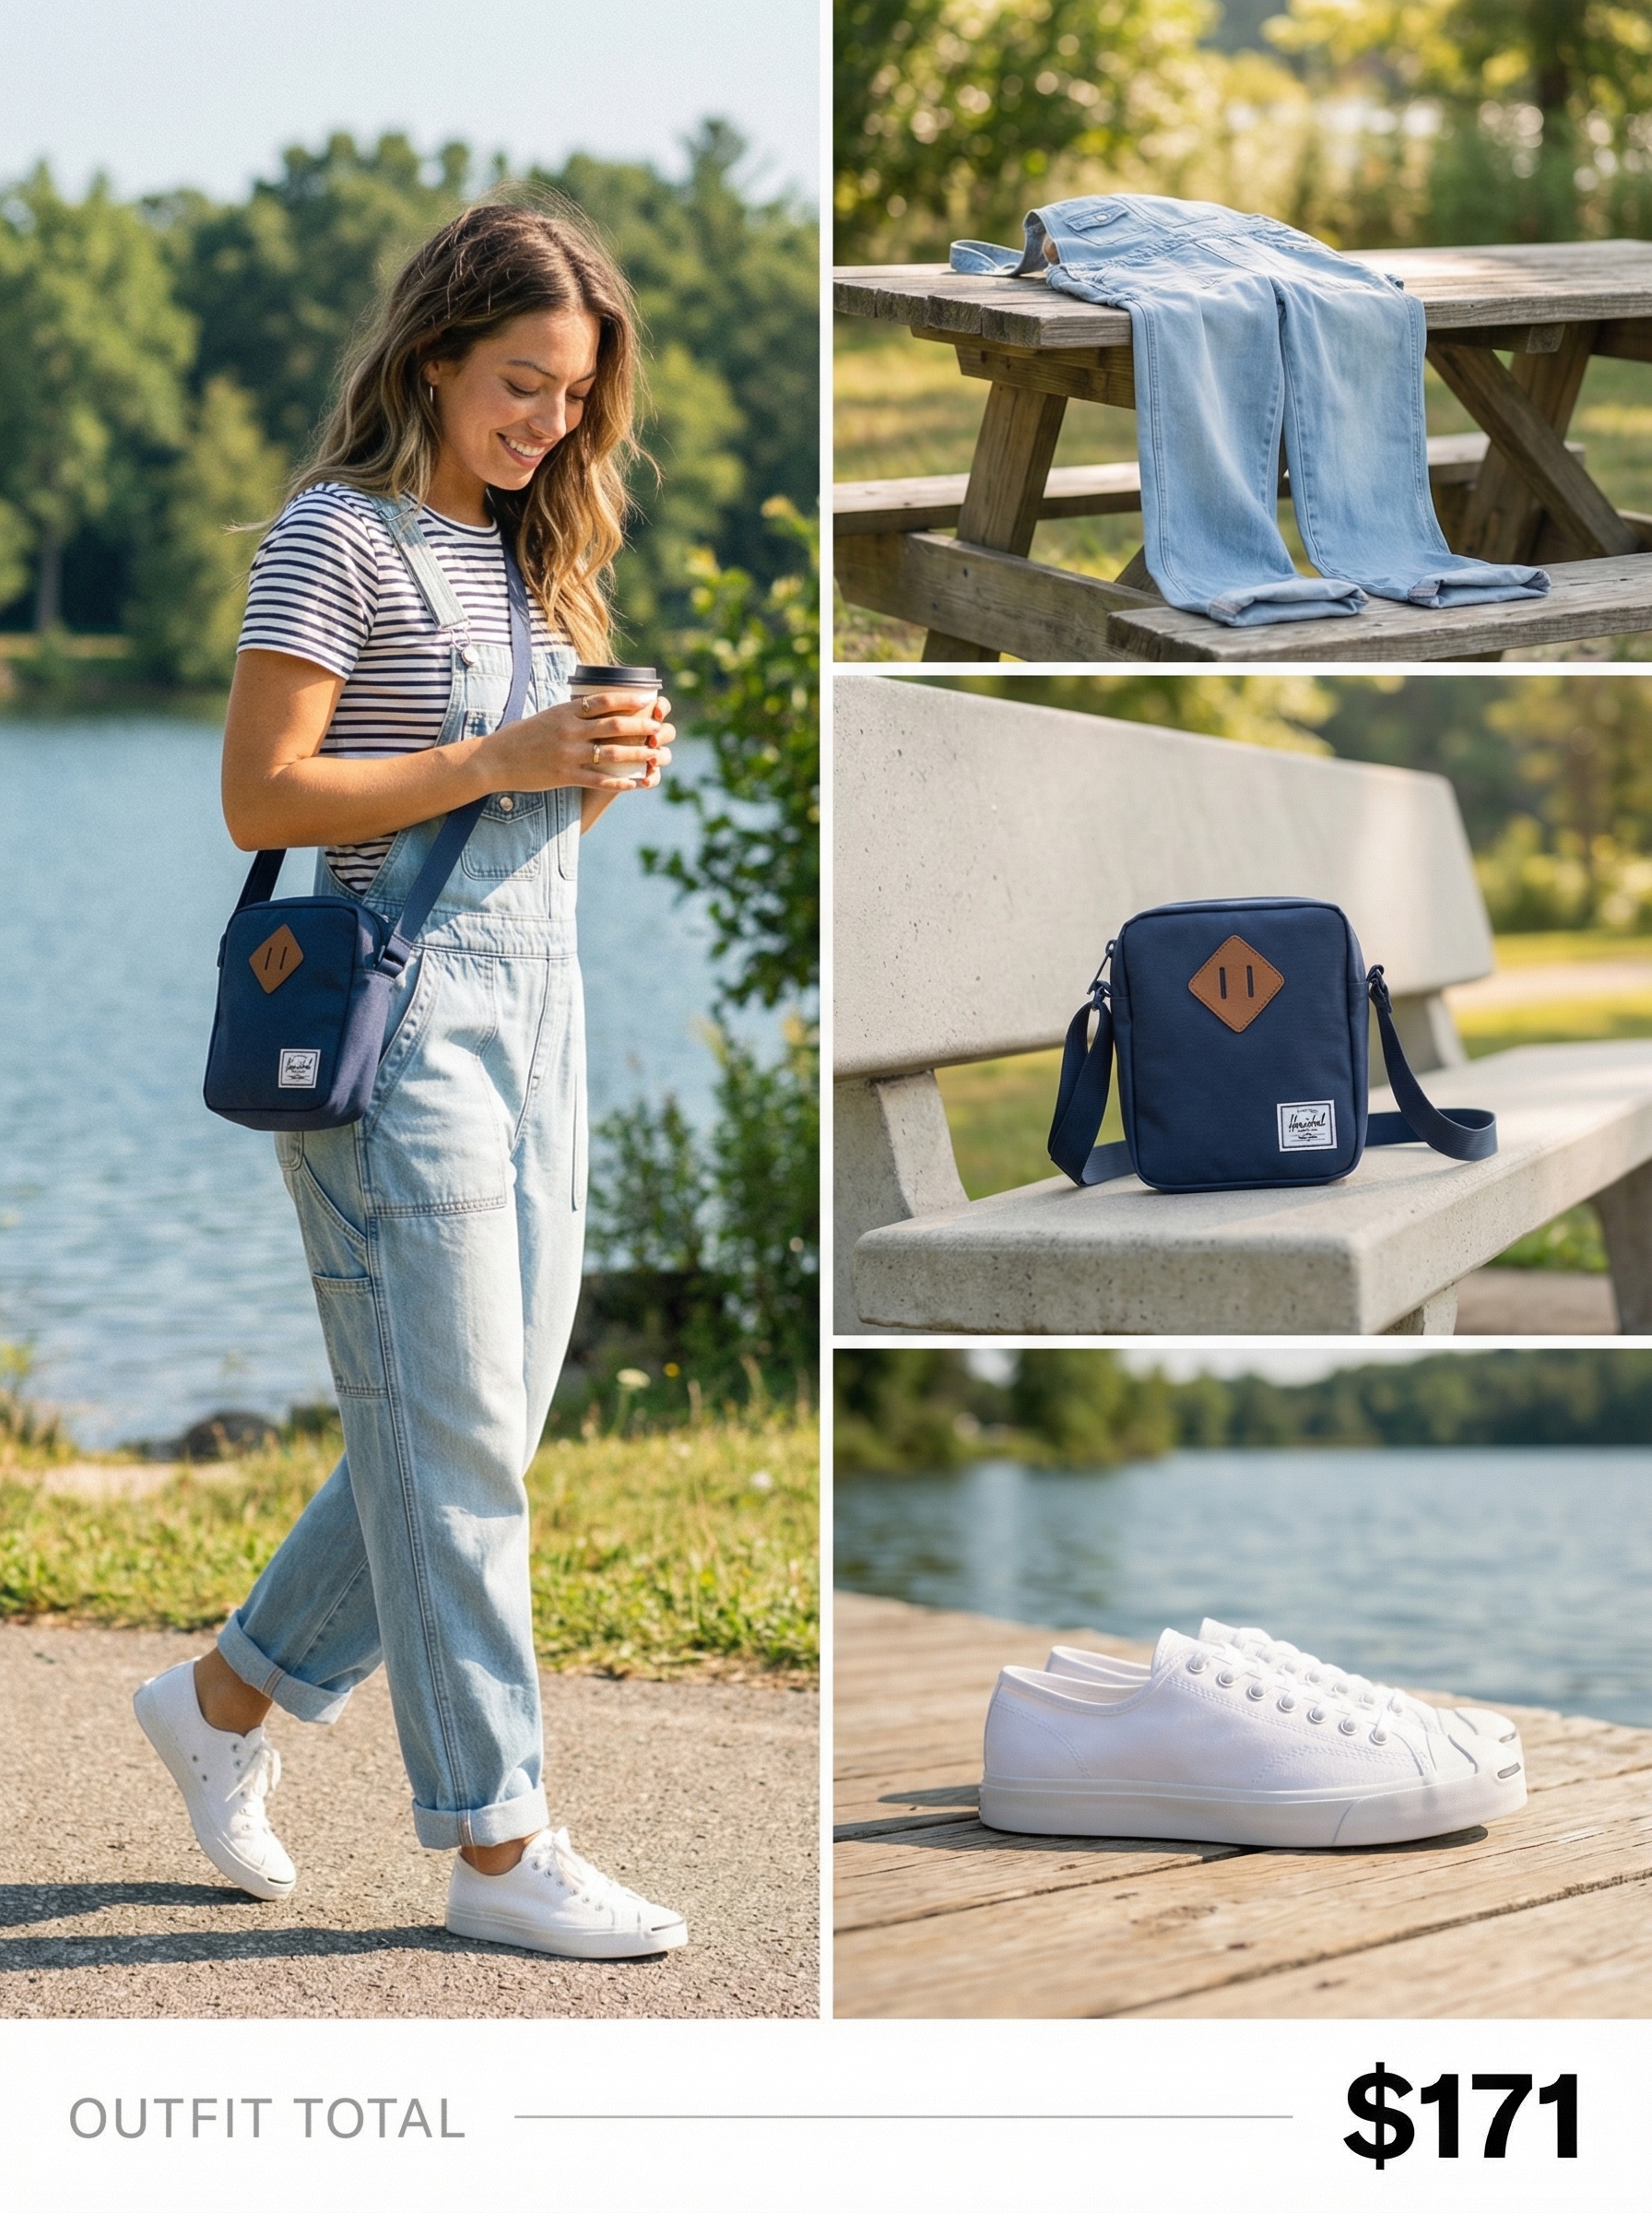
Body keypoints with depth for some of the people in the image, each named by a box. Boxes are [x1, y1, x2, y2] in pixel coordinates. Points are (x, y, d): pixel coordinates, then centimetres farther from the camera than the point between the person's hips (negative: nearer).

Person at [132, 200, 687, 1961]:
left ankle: (228, 1701, 27)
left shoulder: (529, 547, 16)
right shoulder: (340, 536, -9)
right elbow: (263, 795, -14)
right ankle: (495, 1845, 2)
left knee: (472, 1432, 11)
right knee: (451, 1438, -5)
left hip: (533, 1005, 8)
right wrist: (503, 761, -19)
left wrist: (604, 770, 0)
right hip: (403, 1020, -8)